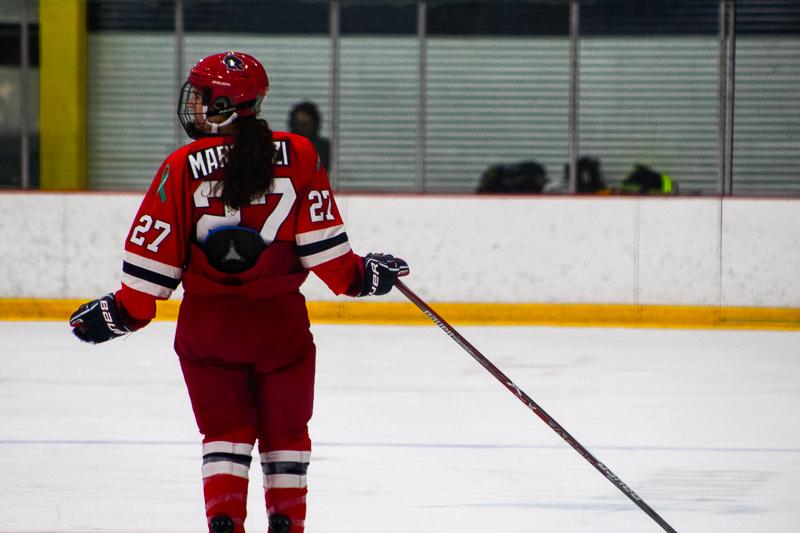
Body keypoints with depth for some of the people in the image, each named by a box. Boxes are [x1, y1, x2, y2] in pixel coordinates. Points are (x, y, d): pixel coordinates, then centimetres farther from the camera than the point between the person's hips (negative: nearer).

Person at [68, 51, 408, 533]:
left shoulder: (184, 166, -6)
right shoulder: (297, 156, -3)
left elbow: (156, 254, -6)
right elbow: (322, 244, -5)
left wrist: (125, 312, 5)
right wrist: (359, 276, 12)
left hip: (207, 322, -1)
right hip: (280, 321, 1)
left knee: (226, 427, 10)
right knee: (285, 429, 15)